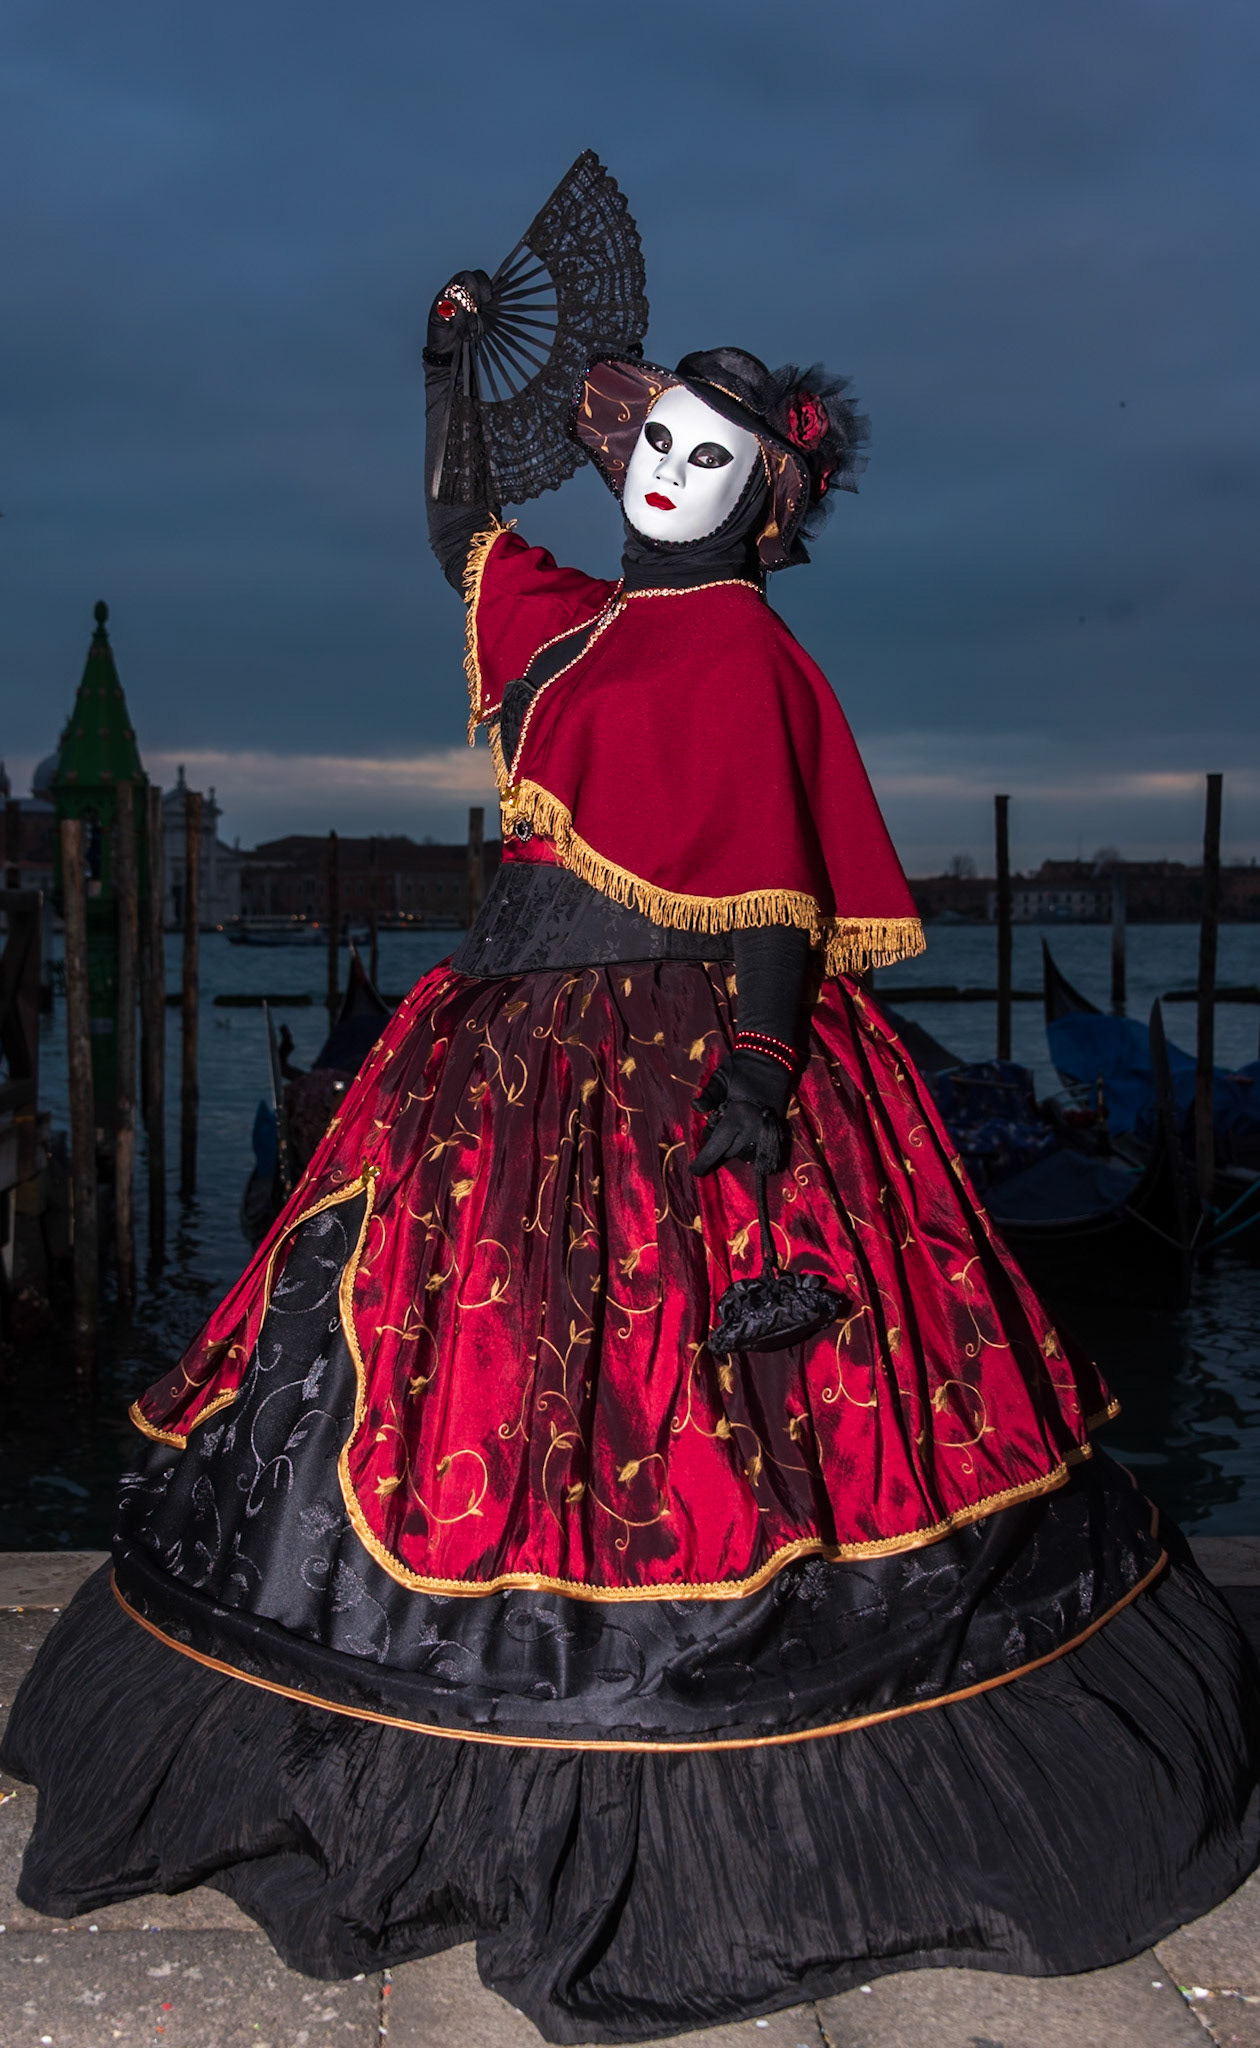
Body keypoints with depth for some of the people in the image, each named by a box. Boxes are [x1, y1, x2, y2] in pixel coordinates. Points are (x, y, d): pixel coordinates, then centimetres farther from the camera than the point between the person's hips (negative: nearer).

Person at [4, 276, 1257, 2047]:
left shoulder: (747, 657, -6)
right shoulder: (569, 621, 16)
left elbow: (777, 893, -14)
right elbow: (454, 531, 35)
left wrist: (758, 1070, -23)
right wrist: (453, 368, 31)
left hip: (686, 1062, -8)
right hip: (523, 1051, 8)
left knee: (659, 1397, -6)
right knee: (482, 1345, 10)